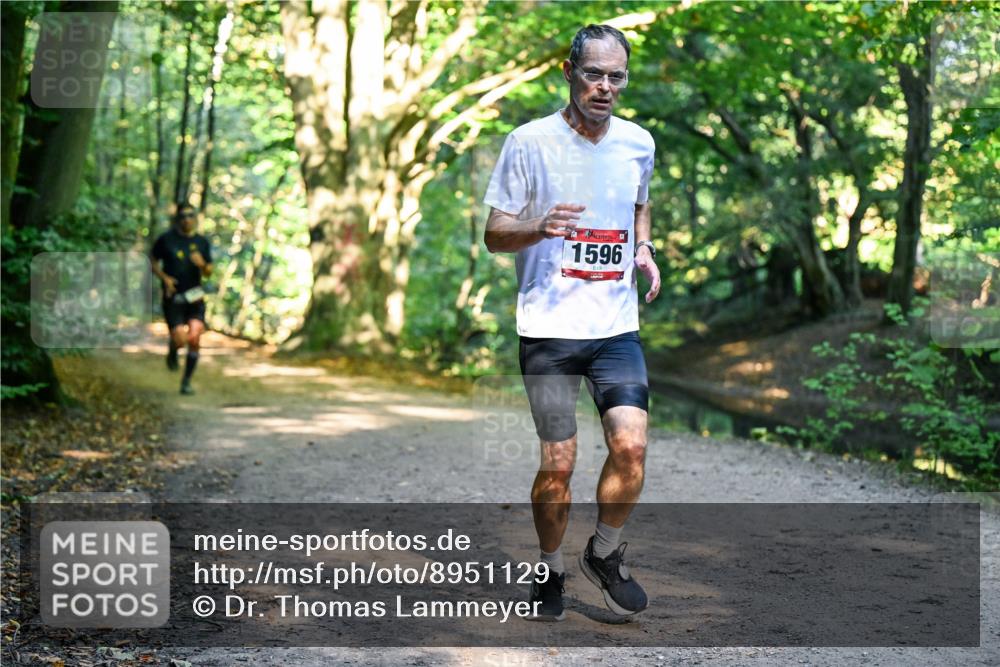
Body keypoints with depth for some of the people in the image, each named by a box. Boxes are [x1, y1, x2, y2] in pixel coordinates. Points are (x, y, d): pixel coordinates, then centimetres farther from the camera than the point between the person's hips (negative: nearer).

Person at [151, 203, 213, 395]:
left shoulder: (202, 242, 7)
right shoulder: (166, 239, -1)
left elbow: (208, 273, 10)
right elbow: (153, 263, 8)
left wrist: (202, 264, -12)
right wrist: (164, 277, -10)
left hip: (195, 298, 2)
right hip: (173, 298, -2)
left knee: (194, 339, -11)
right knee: (180, 339, -14)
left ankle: (186, 382, 4)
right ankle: (172, 353, 26)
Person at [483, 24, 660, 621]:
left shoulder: (639, 143, 7)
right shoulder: (529, 142, -6)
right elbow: (494, 235, -3)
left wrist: (644, 249, 7)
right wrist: (541, 228, -24)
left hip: (617, 325, 3)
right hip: (549, 326, -3)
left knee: (631, 445, -11)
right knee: (558, 463, -1)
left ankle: (605, 555, 15)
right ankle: (552, 570, 24)